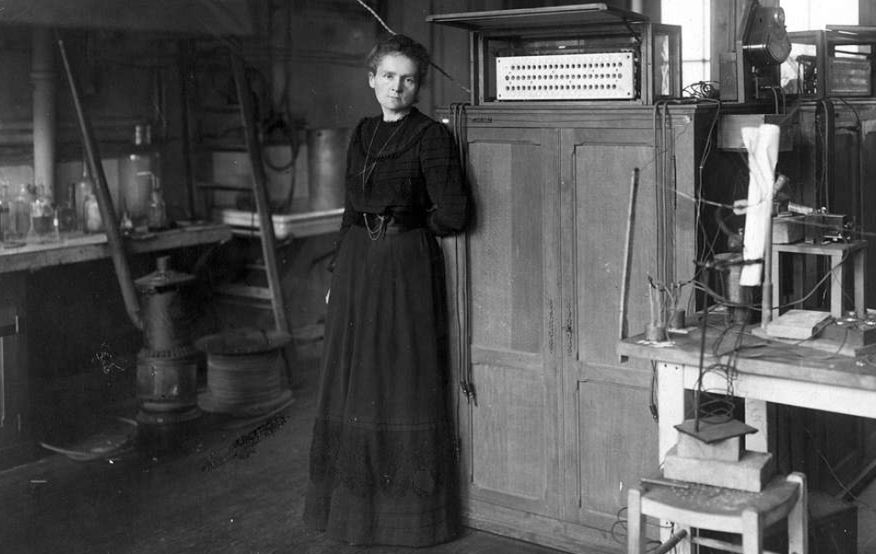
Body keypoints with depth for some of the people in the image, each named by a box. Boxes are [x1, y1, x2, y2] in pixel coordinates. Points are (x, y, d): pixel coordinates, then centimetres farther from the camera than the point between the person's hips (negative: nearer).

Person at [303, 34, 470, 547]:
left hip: (407, 268, -7)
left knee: (405, 384, 1)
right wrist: (338, 272, 14)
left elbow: (453, 214, -14)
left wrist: (409, 225, 2)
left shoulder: (431, 136, -9)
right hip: (358, 263, 7)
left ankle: (413, 509, 14)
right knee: (355, 383, 11)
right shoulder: (362, 134, 11)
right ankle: (356, 499, 25)